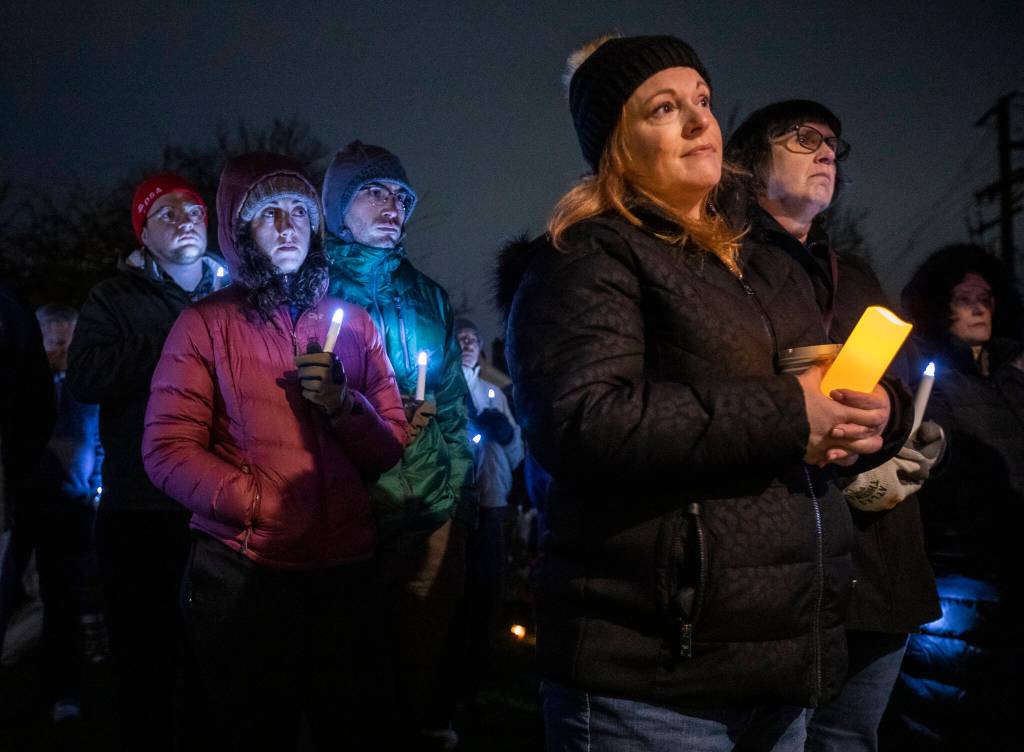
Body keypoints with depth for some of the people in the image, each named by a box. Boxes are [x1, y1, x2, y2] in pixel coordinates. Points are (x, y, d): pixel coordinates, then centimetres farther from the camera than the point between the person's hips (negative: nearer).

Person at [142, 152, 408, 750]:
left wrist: (344, 403, -13)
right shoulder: (206, 324, 1)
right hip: (244, 576, -3)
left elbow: (392, 449, 6)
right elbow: (168, 451, -9)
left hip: (346, 572, 3)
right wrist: (269, 507, -16)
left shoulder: (354, 322, 11)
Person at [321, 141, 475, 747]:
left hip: (435, 510, 4)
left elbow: (453, 399, 16)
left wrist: (460, 482, 6)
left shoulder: (428, 296, 16)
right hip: (353, 508, -3)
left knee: (426, 646, 6)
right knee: (361, 648, 1)